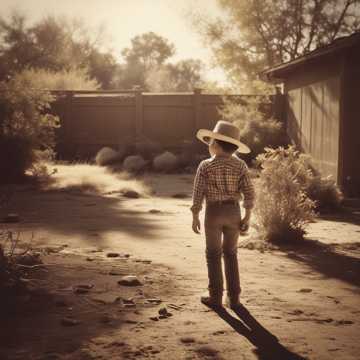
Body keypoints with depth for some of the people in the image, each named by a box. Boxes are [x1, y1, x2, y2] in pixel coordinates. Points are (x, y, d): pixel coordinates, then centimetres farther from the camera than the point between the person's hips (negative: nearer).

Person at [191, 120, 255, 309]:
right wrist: (247, 218, 3)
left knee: (213, 255, 10)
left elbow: (198, 194, -9)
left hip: (213, 212, -3)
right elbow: (249, 193, -5)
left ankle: (216, 297, 13)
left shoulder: (206, 166, -9)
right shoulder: (240, 165, -2)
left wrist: (195, 217, 1)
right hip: (233, 212, 3)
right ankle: (234, 297, 15)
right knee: (230, 254, 15)